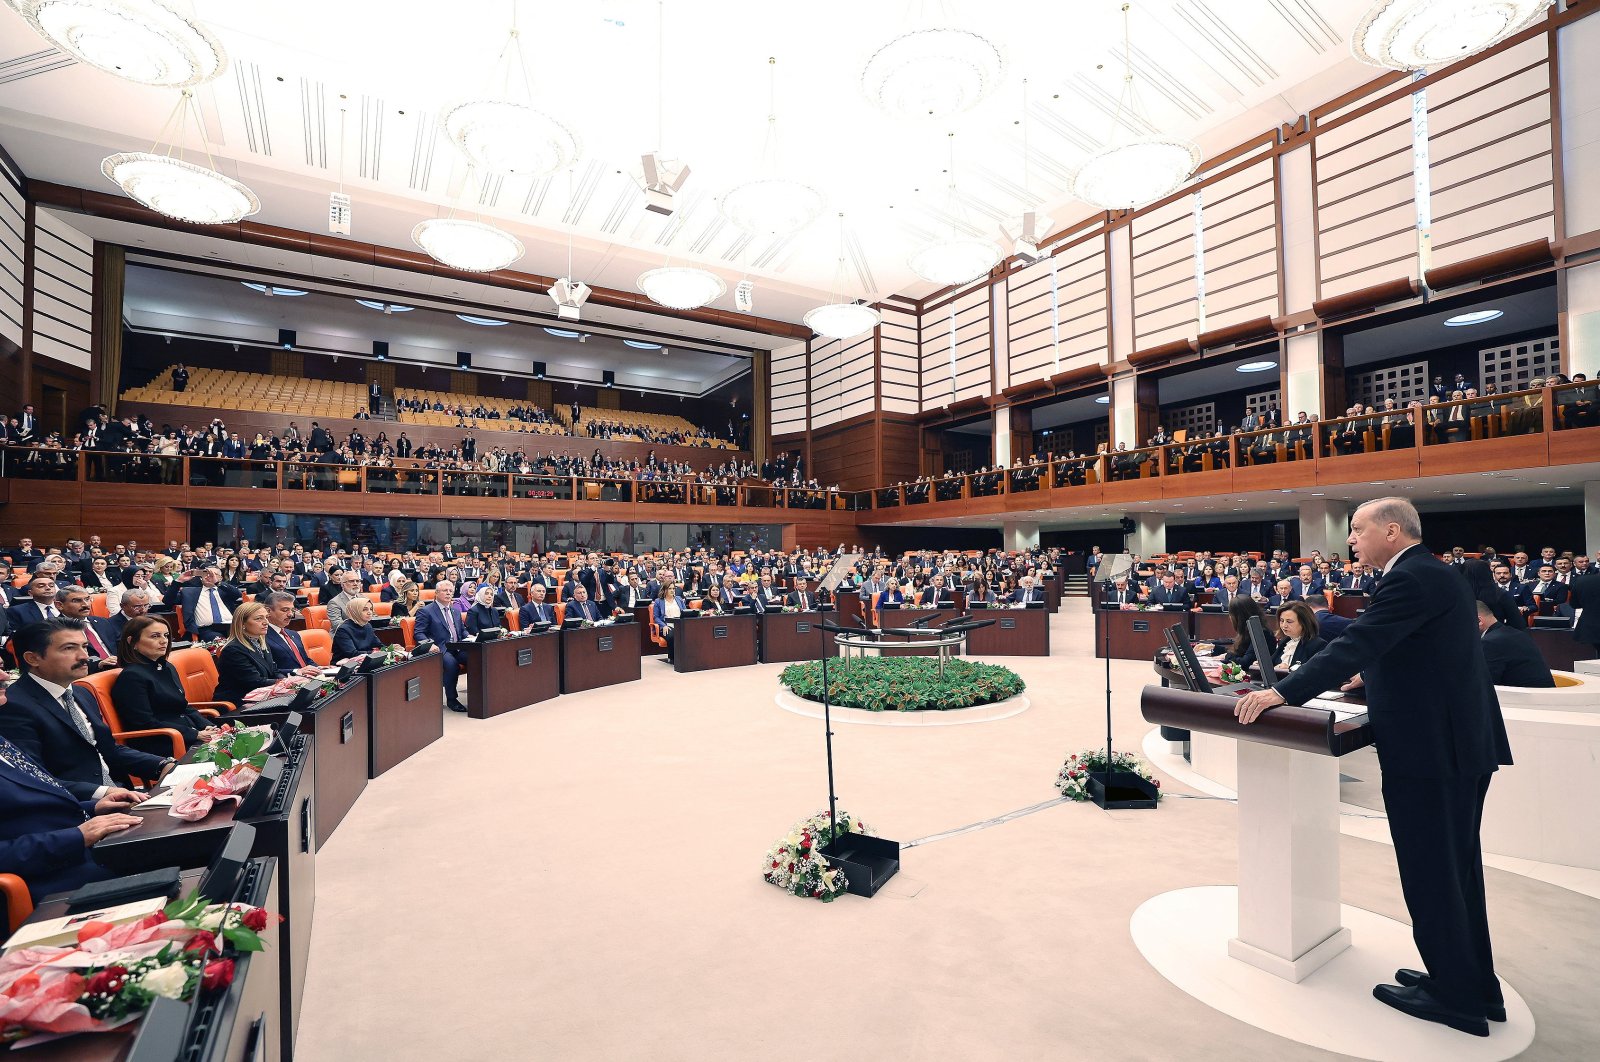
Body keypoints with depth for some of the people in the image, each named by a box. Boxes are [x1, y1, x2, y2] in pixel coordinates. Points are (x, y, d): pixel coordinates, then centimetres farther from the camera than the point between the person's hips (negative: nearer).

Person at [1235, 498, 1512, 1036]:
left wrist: (1281, 693, -29)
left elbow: (1355, 645, -28)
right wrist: (1373, 676, 34)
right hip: (1464, 741, 10)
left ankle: (1456, 998, 17)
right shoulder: (1433, 574, 13)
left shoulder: (1410, 579, -19)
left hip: (1428, 748, -10)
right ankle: (1475, 985, 33)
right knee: (1456, 868, 20)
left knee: (1431, 873, 3)